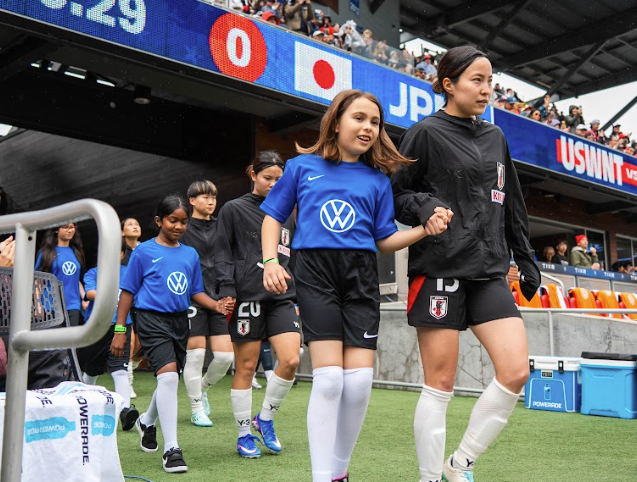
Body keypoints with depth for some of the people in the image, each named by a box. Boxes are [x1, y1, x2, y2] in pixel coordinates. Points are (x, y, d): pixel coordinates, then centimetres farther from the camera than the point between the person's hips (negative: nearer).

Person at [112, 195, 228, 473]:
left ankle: (147, 421, 47)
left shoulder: (190, 254, 10)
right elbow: (127, 292, 0)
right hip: (151, 318, -6)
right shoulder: (144, 252, -3)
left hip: (179, 320, 6)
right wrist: (120, 330, -3)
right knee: (168, 375, -19)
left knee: (169, 380, 16)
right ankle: (171, 449, -13)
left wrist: (216, 304, -5)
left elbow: (195, 291, 14)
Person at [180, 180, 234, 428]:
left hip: (217, 298, 5)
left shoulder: (220, 227, 13)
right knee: (195, 354, -2)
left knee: (225, 356, 1)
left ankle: (202, 388, 30)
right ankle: (197, 409, 14)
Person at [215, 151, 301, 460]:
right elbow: (222, 253, -1)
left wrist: (296, 296, 19)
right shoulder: (233, 210, 3)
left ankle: (265, 419, 14)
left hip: (281, 298, 5)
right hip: (248, 297, -4)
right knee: (246, 367, 2)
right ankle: (244, 435, 16)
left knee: (291, 360, -9)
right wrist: (227, 289, -12)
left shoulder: (285, 213, 17)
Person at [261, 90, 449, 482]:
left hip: (361, 276, 2)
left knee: (360, 380, -5)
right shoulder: (303, 166, 10)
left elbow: (384, 240, 12)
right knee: (329, 377, -13)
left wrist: (426, 228, -3)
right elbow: (274, 216, 14)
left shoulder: (378, 179, 13)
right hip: (315, 272, -2)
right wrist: (271, 261, 0)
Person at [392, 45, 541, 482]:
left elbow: (513, 208, 22)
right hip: (440, 270, -6)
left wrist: (526, 261, 19)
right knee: (440, 384, -2)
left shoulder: (495, 138, 17)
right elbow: (395, 194, -1)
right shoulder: (427, 134, -1)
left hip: (489, 272, 6)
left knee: (516, 371, -4)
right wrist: (425, 206, -20)